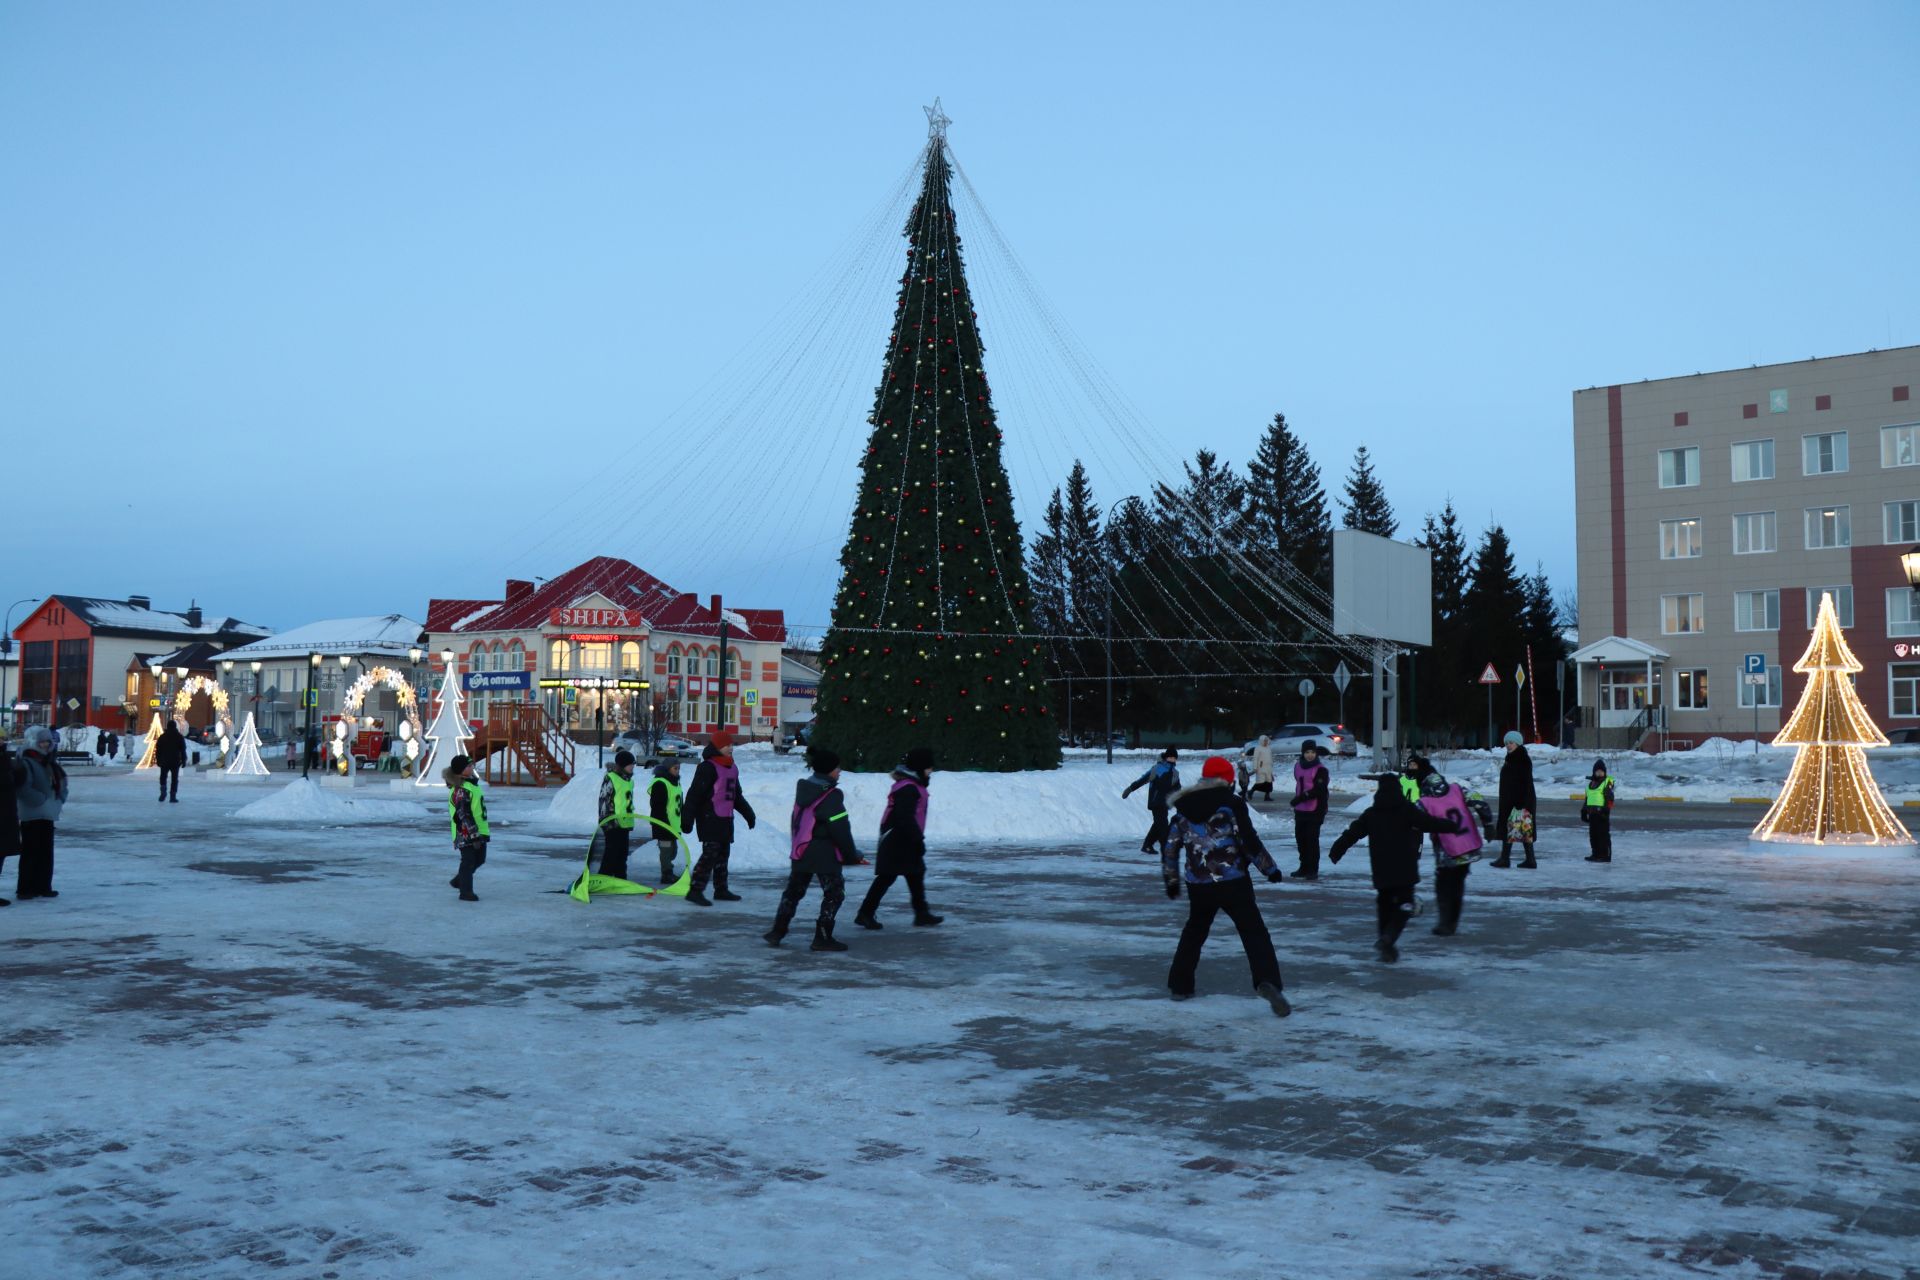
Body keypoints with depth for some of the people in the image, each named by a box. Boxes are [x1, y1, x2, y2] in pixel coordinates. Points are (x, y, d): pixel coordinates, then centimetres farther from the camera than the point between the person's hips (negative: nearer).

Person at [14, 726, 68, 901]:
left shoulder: (49, 763, 14)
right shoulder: (25, 764, -11)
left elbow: (61, 782, 22)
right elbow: (22, 788, -21)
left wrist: (60, 799, 6)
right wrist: (42, 800, -18)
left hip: (47, 815, 8)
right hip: (32, 816, -8)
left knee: (46, 852, 11)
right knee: (30, 852, -7)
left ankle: (43, 886, 18)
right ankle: (24, 889, -2)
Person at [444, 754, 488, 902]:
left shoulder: (470, 784, 12)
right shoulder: (460, 790, -20)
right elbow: (464, 815, -23)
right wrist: (474, 835, -22)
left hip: (478, 831, 10)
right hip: (466, 834, -10)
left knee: (479, 859, 17)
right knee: (468, 861, -1)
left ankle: (458, 880, 33)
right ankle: (466, 892, 10)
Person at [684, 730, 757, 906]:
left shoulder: (732, 768, 17)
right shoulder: (708, 768, -12)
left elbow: (736, 795, 28)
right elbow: (695, 793, -17)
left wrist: (748, 813, 29)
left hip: (725, 819, 9)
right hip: (710, 819, -9)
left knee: (723, 853, 14)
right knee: (710, 853, -14)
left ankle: (721, 890, 23)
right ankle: (695, 890, -14)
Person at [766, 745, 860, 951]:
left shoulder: (803, 789, 7)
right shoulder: (831, 795, -17)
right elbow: (840, 829, -16)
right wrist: (851, 855, -5)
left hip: (801, 851, 8)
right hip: (825, 855, -8)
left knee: (793, 891, 17)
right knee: (834, 894, 3)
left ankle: (777, 931, 17)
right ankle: (823, 938, 3)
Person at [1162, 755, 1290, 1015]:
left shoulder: (1184, 808, 8)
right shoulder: (1232, 803, -6)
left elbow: (1170, 847, 12)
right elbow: (1250, 842, -10)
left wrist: (1171, 880, 23)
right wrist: (1270, 869, 2)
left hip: (1198, 886, 4)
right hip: (1233, 883, -4)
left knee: (1194, 931, 24)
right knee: (1254, 933, -2)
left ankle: (1179, 985, 25)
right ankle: (1267, 982, -22)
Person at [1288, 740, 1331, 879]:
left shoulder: (1320, 770, -9)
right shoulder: (1298, 766, 12)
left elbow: (1319, 790, -17)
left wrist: (1302, 797, -24)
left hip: (1314, 810, -7)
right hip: (1300, 810, 7)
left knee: (1312, 839, -7)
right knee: (1300, 838, 11)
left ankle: (1313, 870, -2)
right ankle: (1304, 867, 22)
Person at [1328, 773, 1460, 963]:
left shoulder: (1370, 813, 5)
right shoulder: (1407, 810, -5)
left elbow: (1352, 833, 10)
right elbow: (1430, 823, -8)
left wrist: (1336, 851, 22)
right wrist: (1453, 826, 6)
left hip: (1381, 872, 4)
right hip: (1404, 871, -4)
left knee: (1385, 908, 16)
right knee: (1403, 908, -1)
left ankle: (1387, 947, 17)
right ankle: (1387, 939, -22)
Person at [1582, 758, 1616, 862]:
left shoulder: (1607, 782, -5)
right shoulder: (1592, 783, 19)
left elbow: (1609, 798, -13)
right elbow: (1587, 798, 25)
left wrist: (1606, 809, -20)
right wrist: (1584, 810, 23)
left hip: (1602, 813, -8)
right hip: (1592, 812, 8)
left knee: (1603, 834, -6)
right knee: (1593, 834, 11)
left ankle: (1605, 855, -4)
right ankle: (1596, 854, 20)